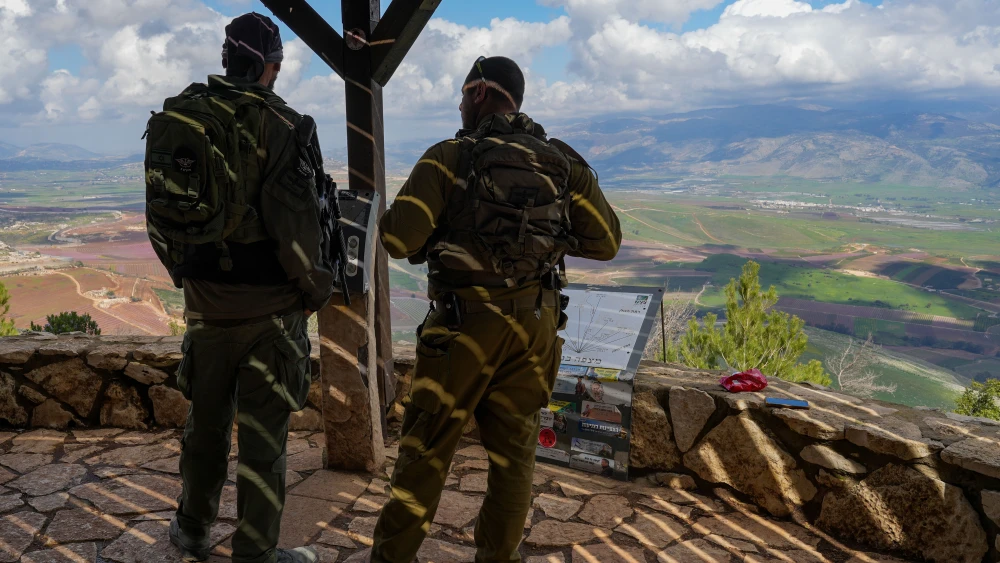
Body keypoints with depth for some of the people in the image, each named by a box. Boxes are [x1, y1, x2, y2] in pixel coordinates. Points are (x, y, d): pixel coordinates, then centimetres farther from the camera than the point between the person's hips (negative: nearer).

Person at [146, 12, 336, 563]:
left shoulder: (176, 119, 4)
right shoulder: (280, 125, -14)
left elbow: (159, 217, 10)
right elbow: (295, 224, -19)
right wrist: (315, 290, -4)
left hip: (204, 303, 6)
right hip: (269, 308, -5)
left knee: (205, 419, 21)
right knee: (263, 434, 6)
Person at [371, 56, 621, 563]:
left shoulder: (450, 157, -5)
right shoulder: (564, 162, 7)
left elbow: (399, 239, -13)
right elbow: (606, 242, 8)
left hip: (466, 321, -3)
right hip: (536, 323, 4)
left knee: (427, 445, 8)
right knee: (514, 448, 14)